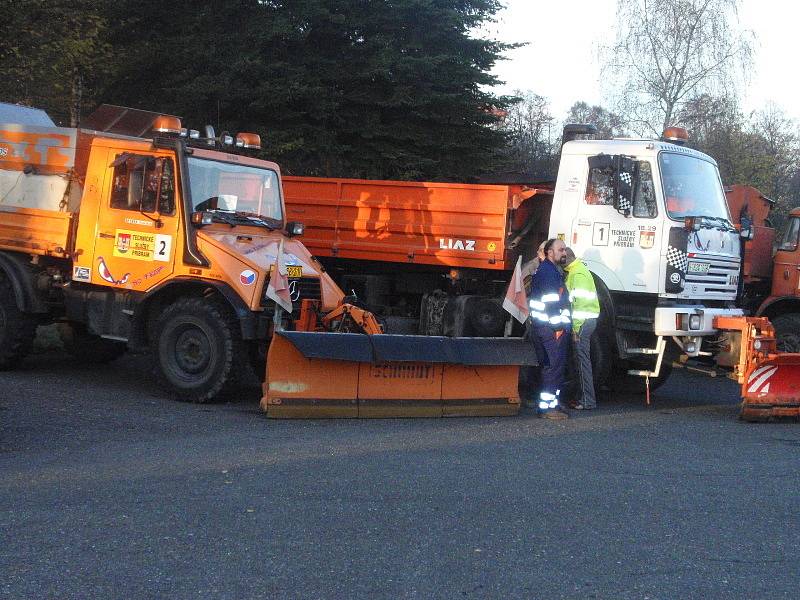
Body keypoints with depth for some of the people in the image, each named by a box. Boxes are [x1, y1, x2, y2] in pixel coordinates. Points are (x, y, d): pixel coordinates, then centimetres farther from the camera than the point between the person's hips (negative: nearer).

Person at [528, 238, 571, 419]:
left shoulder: (544, 270, 22)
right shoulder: (549, 271, -13)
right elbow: (551, 301, -20)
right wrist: (558, 326, -20)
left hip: (541, 325, 11)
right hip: (551, 328, -11)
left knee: (550, 366, 15)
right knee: (555, 366, -10)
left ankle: (547, 404, 20)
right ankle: (547, 406, -10)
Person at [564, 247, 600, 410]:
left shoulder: (577, 274, -14)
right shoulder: (578, 270, 19)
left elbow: (580, 301, -20)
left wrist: (576, 328, -21)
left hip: (582, 321, -10)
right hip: (588, 320, 10)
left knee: (582, 360, -8)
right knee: (582, 359, 13)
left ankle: (587, 401, -7)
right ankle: (586, 398, 18)